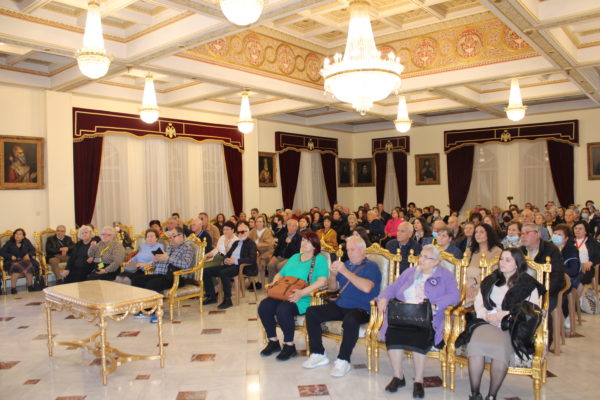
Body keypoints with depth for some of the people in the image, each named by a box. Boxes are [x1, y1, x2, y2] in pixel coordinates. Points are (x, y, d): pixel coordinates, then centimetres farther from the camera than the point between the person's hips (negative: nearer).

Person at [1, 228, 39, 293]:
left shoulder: (26, 242, 11)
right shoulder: (10, 243, 5)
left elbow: (33, 250, 15)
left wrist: (28, 254, -6)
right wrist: (11, 256, -13)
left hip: (24, 260, 2)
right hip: (13, 261, -1)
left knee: (29, 264, -34)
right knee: (16, 266, -37)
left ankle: (30, 286, -20)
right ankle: (13, 288, -30)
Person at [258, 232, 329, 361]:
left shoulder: (319, 259, 4)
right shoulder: (295, 257, 25)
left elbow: (322, 281, -12)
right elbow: (280, 274, 28)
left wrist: (302, 292, -24)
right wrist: (274, 285, 4)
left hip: (304, 299, -6)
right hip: (283, 295, 6)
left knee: (282, 310, -34)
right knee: (263, 306, -21)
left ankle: (289, 346, -13)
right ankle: (273, 341, -2)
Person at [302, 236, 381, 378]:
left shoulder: (371, 266, -2)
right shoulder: (346, 264, 19)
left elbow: (367, 288, -22)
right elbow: (333, 287, 21)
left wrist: (345, 272, -20)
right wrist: (333, 274, -1)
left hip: (361, 309, -7)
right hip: (340, 306, 7)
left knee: (350, 320, -39)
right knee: (311, 312, -10)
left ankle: (343, 360, -22)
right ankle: (318, 355, -4)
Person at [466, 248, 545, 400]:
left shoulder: (528, 284, 10)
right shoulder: (490, 280, 22)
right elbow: (478, 304, 18)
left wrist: (507, 314, -10)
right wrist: (487, 315, -4)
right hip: (487, 322, 3)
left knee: (501, 348, -36)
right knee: (475, 344, -31)